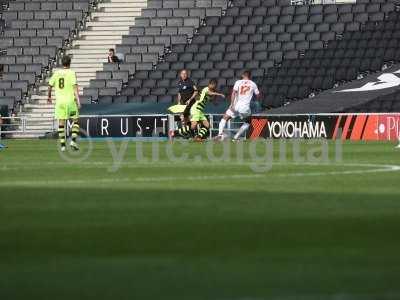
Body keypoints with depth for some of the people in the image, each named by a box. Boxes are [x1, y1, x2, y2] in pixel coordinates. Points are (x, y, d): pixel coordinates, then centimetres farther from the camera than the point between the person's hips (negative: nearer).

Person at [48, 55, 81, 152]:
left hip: (59, 101, 3)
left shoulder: (56, 73, 7)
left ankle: (62, 145, 2)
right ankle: (73, 140, -6)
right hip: (70, 100, -3)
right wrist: (78, 99, -16)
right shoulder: (71, 73, -4)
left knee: (61, 123, 5)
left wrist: (49, 97, 28)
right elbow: (75, 86, -14)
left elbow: (50, 86, 12)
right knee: (75, 120, 10)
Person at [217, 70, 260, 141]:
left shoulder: (238, 82, 5)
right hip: (245, 107, 0)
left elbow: (234, 93, -8)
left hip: (236, 105, 0)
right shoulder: (253, 84, 8)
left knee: (225, 119, 14)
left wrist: (232, 105, -11)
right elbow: (258, 96, 16)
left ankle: (220, 134, -7)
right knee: (247, 123, 23)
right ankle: (236, 137, 11)